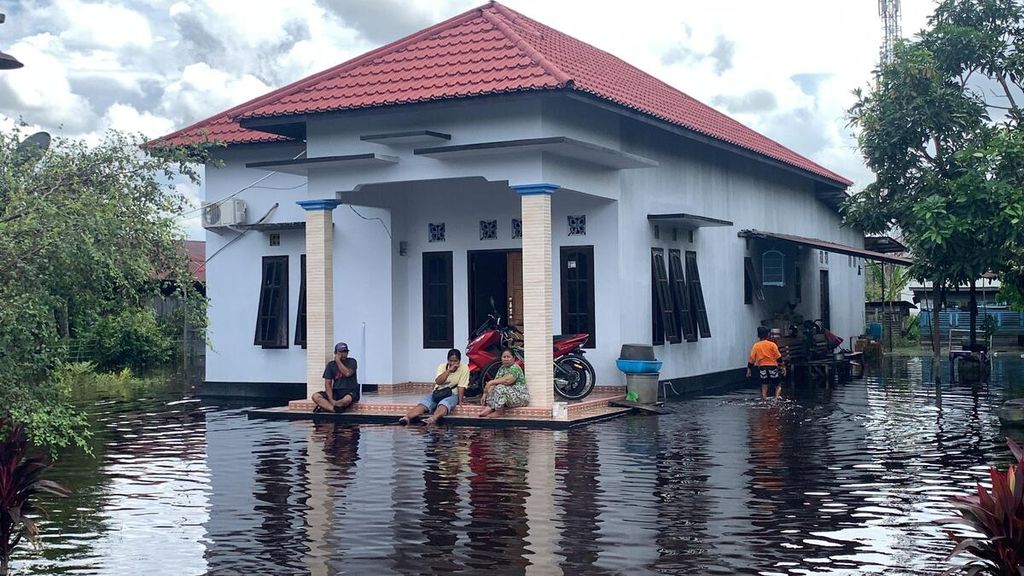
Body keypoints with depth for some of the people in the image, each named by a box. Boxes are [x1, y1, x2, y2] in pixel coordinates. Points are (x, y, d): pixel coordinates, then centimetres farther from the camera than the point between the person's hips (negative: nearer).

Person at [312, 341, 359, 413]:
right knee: (315, 396, -20)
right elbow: (328, 383, 1)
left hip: (351, 391, -3)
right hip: (336, 392, 3)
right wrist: (331, 400, -14)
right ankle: (335, 409, -35)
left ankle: (325, 406, -21)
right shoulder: (331, 364, 9)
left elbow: (348, 373, -19)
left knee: (347, 399, -41)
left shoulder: (352, 362, 2)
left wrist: (338, 361, -9)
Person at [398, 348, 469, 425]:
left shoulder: (464, 368, -6)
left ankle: (432, 419, -66)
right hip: (437, 393, 3)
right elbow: (438, 382, -16)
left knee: (444, 404, -38)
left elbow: (461, 387, -8)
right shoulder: (442, 366, 0)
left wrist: (460, 402, -15)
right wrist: (449, 370, -22)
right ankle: (407, 417, -48)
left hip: (452, 394, -3)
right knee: (423, 404, -25)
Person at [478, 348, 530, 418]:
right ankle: (489, 408, -23)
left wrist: (491, 382, -26)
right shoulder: (502, 368, 11)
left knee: (500, 388, -28)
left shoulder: (515, 368, -16)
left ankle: (498, 412, -23)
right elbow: (495, 382, 5)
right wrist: (485, 394, -8)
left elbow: (507, 380, -32)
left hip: (522, 397, -9)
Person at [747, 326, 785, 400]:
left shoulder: (755, 346, 2)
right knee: (778, 384, 8)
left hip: (762, 367, 2)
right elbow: (778, 357, -4)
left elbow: (751, 359, 2)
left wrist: (749, 369, 9)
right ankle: (777, 396, -13)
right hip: (772, 366, -2)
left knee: (764, 385, 9)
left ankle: (764, 398, 1)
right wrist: (782, 366, 5)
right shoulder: (772, 345, -4)